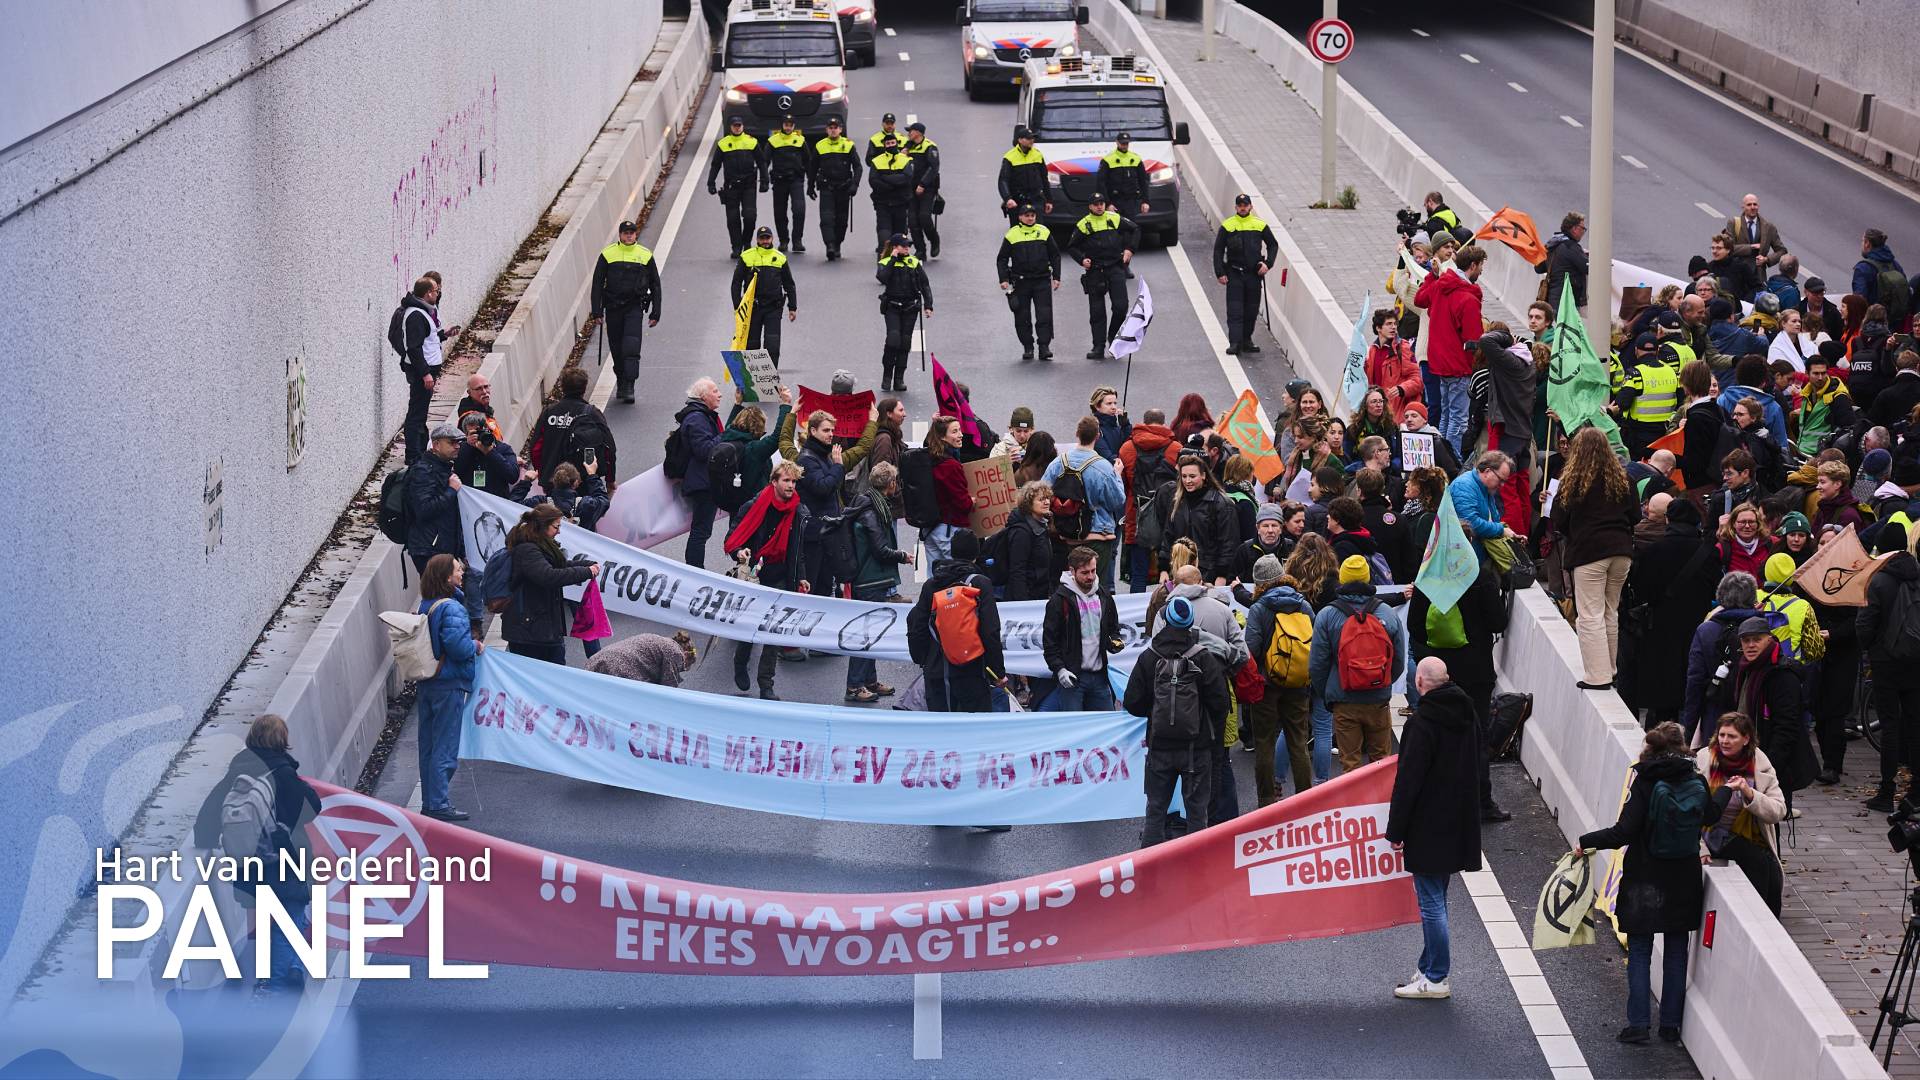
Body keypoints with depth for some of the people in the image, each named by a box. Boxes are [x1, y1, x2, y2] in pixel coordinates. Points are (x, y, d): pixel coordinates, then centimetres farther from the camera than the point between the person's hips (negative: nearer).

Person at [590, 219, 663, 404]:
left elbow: (655, 285, 11)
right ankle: (621, 382, 24)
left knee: (631, 346, -16)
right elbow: (597, 283, 4)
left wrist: (655, 313, 6)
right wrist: (596, 311, -3)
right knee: (616, 348, 7)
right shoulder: (608, 254, 2)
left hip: (634, 307, -1)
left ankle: (629, 387, -17)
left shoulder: (645, 255, 4)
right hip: (613, 307, 1)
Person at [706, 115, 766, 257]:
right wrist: (711, 183, 2)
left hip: (748, 186, -1)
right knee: (733, 219, 1)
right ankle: (736, 248, 11)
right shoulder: (723, 144, 4)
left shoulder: (752, 142, 4)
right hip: (731, 186, 1)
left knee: (750, 216, -8)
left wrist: (764, 181, 2)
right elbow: (715, 165, 8)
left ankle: (746, 242, 14)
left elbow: (761, 163, 9)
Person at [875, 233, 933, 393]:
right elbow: (882, 278, -20)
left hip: (910, 308, 3)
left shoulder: (914, 262, 8)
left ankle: (899, 379, 9)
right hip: (892, 308, -3)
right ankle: (887, 376, -4)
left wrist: (928, 305, 0)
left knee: (905, 343, 2)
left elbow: (925, 284, 8)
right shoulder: (886, 262, 1)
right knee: (893, 338, -18)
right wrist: (893, 259, -15)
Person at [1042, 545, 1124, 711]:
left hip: (1099, 676, 5)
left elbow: (1113, 629, 23)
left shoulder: (1104, 596, 11)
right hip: (1071, 676, -5)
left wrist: (1115, 642, 0)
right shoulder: (1060, 599, -5)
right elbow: (1049, 640, -5)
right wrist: (1059, 669, -15)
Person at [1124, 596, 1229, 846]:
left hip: (1159, 746, 1)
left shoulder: (1148, 658, -6)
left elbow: (1133, 703, -3)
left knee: (1156, 808, 11)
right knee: (1196, 808, 8)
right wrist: (1214, 733, 8)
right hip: (1197, 747, -1)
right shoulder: (1204, 658, -10)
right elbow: (1219, 703, -10)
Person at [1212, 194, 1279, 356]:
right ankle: (1234, 343, -11)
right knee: (1234, 310, -8)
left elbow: (1273, 245, 15)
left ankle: (1246, 341, 20)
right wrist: (1220, 273, -5)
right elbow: (1218, 250, 3)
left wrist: (1268, 263, 0)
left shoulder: (1260, 225, 4)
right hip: (1234, 274, -2)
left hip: (1254, 274, 2)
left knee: (1252, 311, 8)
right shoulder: (1227, 226, 0)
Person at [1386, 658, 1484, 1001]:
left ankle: (1436, 978, 2)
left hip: (1428, 828, -8)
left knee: (1431, 903, -2)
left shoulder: (1422, 722, -19)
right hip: (1458, 826, 8)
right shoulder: (1467, 715, 6)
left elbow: (1408, 780, -19)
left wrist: (1396, 830, -12)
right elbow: (1478, 762, 18)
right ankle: (1430, 969, 24)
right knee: (1435, 900, 17)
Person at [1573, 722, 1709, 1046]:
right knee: (1676, 951, 13)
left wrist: (1585, 842, -9)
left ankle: (1638, 1025, 3)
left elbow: (1624, 832, -19)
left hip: (1645, 880, -3)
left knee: (1639, 952, 6)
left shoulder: (1646, 782, -16)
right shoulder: (1697, 783, -4)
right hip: (1685, 879, 3)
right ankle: (1671, 1024, 18)